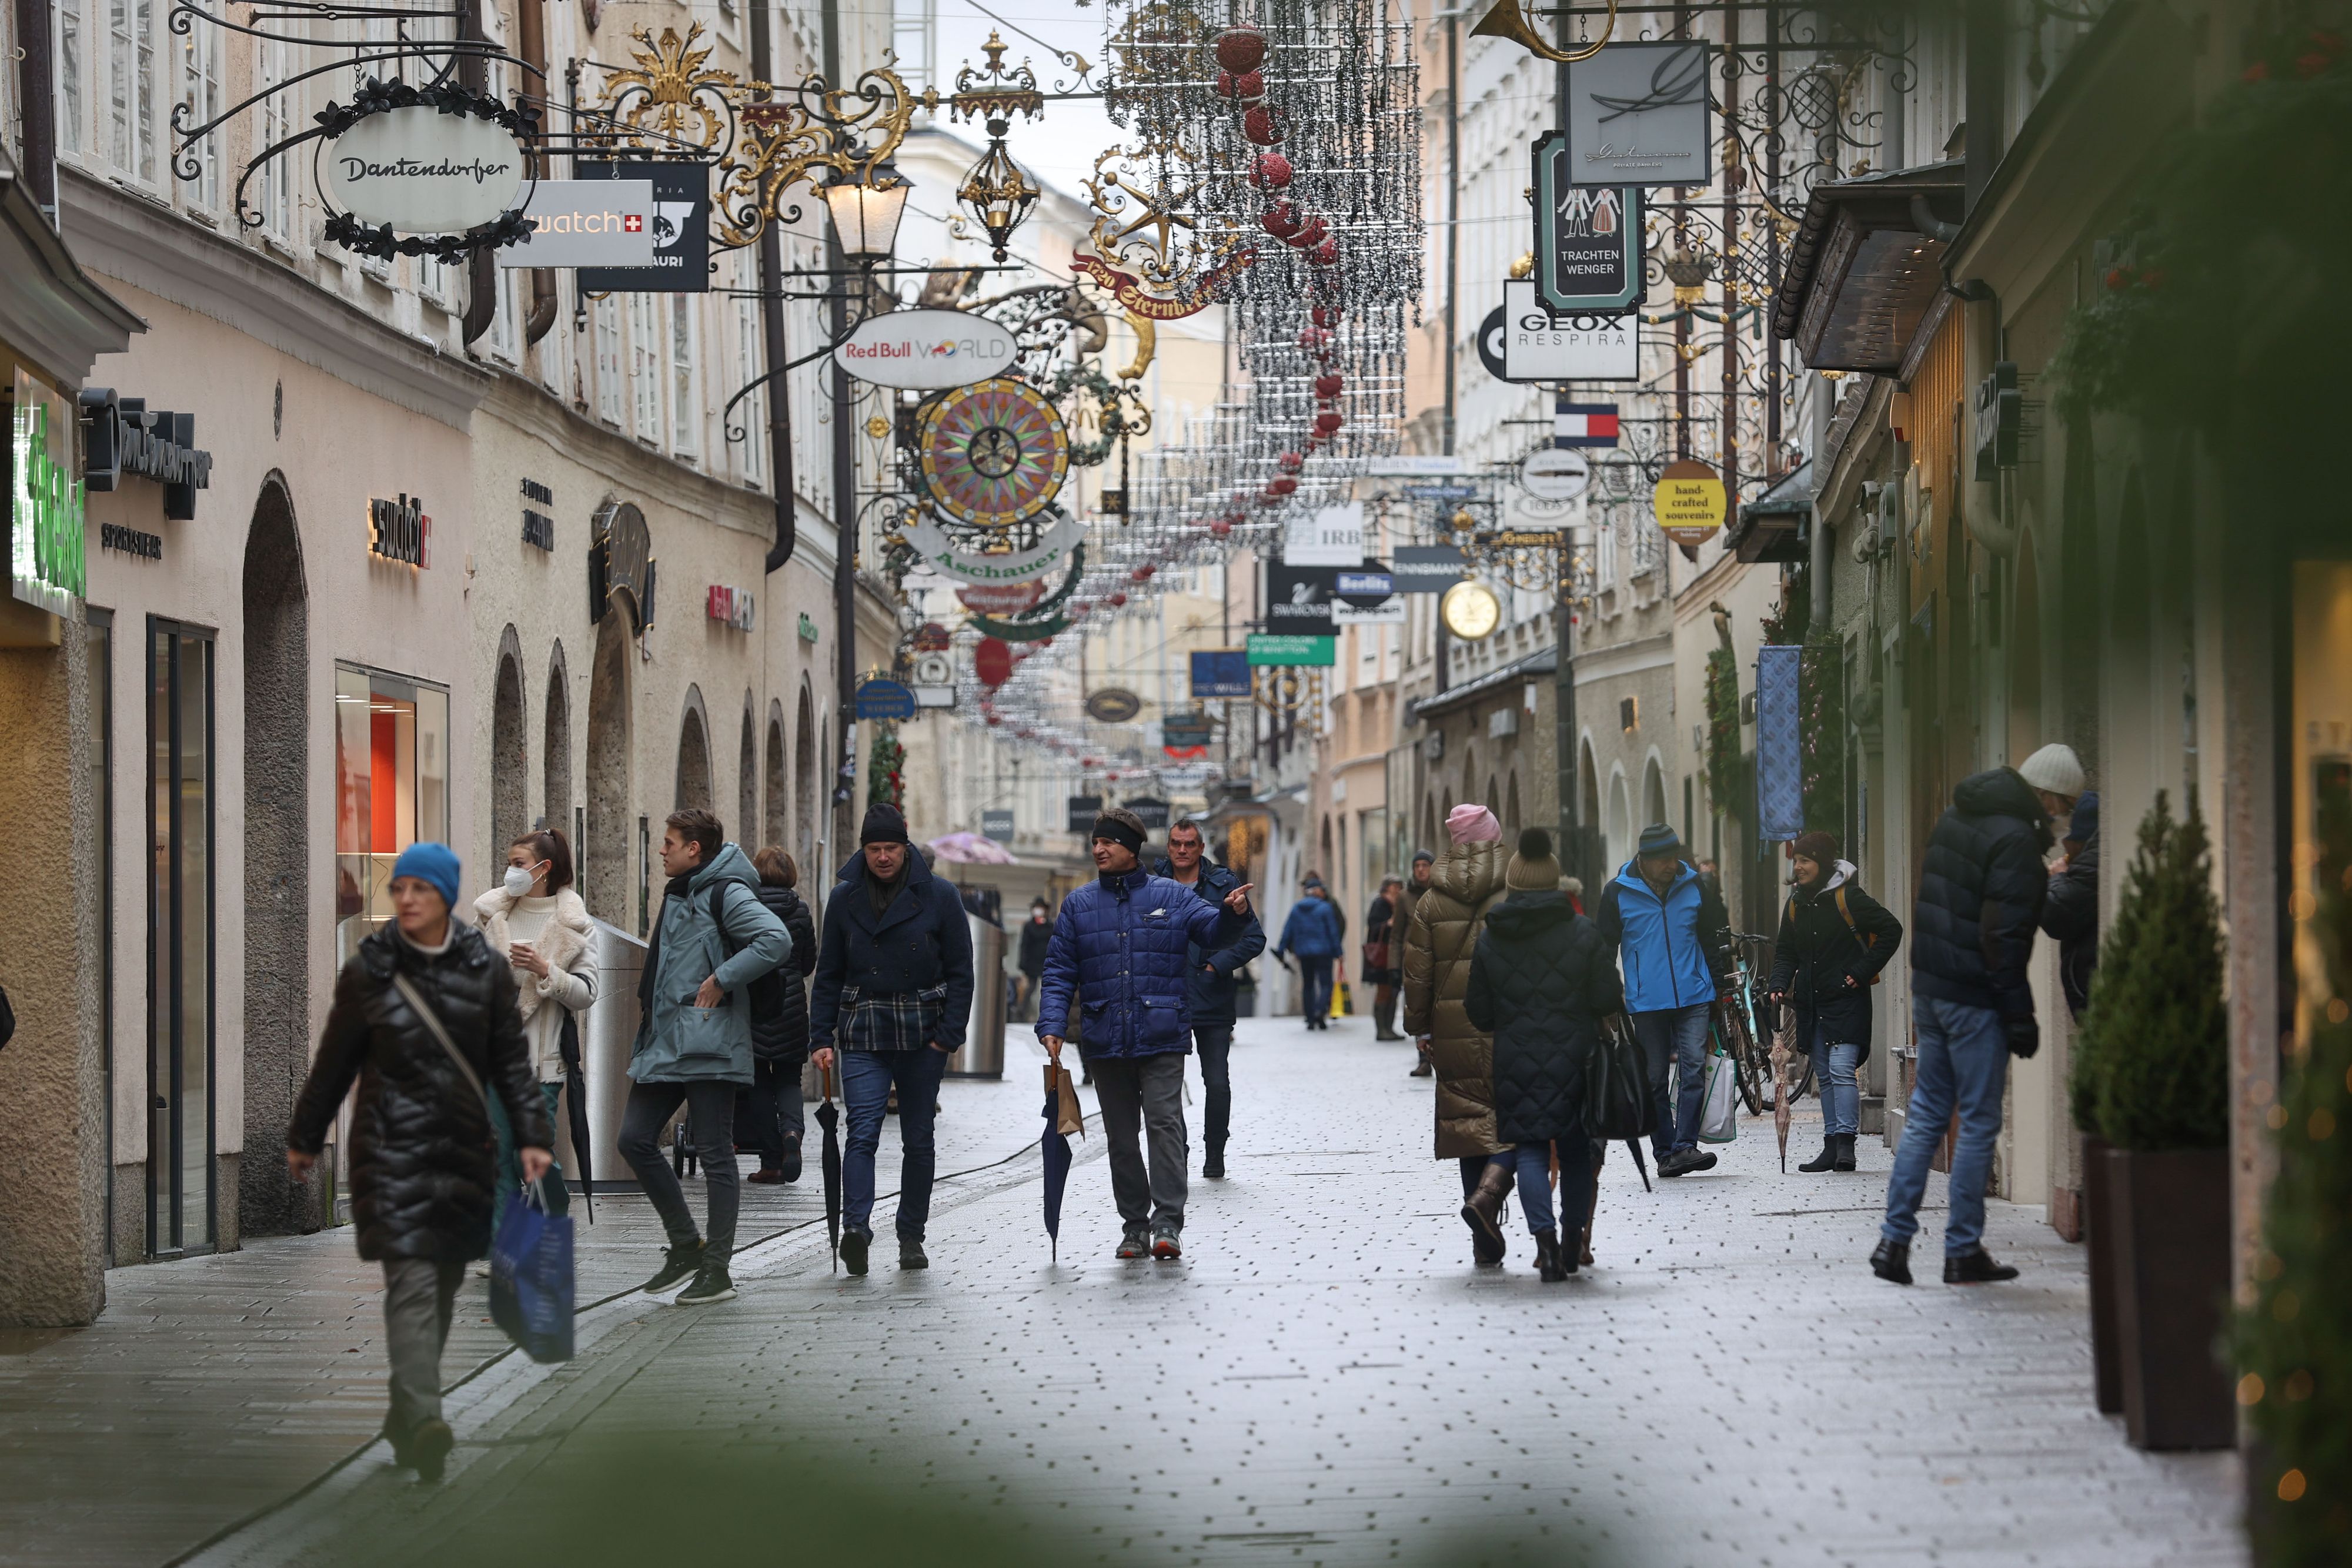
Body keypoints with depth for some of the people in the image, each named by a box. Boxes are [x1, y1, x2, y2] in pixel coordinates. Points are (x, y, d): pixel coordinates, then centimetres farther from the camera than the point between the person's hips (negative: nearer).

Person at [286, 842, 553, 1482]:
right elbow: (334, 1063, 8)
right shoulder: (369, 971, -1)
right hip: (392, 1145, -3)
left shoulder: (486, 971, 4)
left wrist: (532, 1135, -3)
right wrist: (304, 1139, 15)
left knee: (445, 1283, 9)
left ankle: (406, 1413, 22)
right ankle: (423, 1420, -26)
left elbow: (512, 1062, 7)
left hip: (464, 1147, 3)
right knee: (411, 1281, -16)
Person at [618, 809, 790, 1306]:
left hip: (708, 1045, -10)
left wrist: (720, 981, -20)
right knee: (635, 1139, 5)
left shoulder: (726, 894, -10)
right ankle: (685, 1245, 17)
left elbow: (776, 942, -25)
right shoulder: (678, 895, 19)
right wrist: (646, 1038, 21)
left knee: (715, 1155, -3)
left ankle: (717, 1270, 1)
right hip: (664, 1043, 10)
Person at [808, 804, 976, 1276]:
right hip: (863, 1034, 0)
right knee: (862, 1132, -15)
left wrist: (949, 1034, -7)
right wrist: (821, 1038, 2)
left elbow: (960, 972, 1)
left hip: (923, 1035, 0)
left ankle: (912, 1236, 17)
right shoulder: (845, 899, 5)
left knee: (919, 1139, 6)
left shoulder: (939, 896, -1)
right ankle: (855, 1228, -28)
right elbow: (829, 975, 10)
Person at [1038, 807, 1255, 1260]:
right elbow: (1059, 972, 8)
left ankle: (1167, 1222, -14)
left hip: (1162, 1039, -3)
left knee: (1164, 1122, -12)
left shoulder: (1173, 897, 4)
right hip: (1106, 1043, 3)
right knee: (1121, 1136, 8)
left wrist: (1233, 913, -27)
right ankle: (1135, 1225, 16)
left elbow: (1214, 933, -4)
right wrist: (1052, 1026, -4)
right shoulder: (1079, 905, 9)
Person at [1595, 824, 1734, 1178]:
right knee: (1655, 1079, 4)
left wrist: (1722, 984, 15)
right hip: (1646, 1002, -1)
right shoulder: (1618, 894, -2)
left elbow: (1713, 936, 16)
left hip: (1693, 998, 1)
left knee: (1694, 1068, -13)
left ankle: (1685, 1147, -15)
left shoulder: (1693, 886, 5)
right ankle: (1665, 1152, 12)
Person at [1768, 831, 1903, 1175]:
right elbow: (1786, 952, 18)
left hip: (1846, 1001, -7)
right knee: (1825, 1076, 9)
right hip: (1811, 1002, 7)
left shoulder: (1848, 898, -9)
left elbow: (1891, 931, -9)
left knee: (1842, 1070, -16)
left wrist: (1863, 972, -11)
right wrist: (1779, 986, 1)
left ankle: (1845, 1143, -18)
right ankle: (1831, 1146, 11)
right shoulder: (1796, 904, 11)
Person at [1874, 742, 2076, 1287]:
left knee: (1926, 1113, 13)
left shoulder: (1954, 818, 11)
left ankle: (1894, 1239, 10)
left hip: (1929, 989, 8)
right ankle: (1963, 1252, 6)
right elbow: (2003, 936, -20)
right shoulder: (2016, 839, -17)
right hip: (1974, 997, -8)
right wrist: (2021, 1018, -16)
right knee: (1979, 1123, 1)